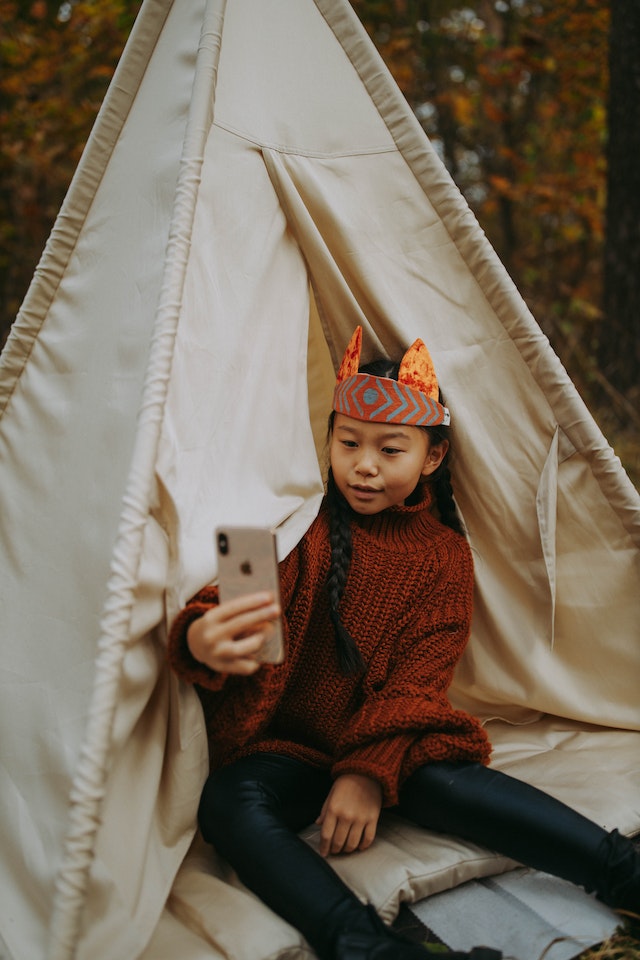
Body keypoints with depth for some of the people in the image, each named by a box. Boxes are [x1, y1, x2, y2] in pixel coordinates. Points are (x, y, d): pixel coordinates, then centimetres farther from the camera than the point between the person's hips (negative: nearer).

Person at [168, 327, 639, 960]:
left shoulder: (444, 555, 2)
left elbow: (417, 679, -2)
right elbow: (232, 597, -15)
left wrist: (369, 771, -18)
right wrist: (202, 639, -41)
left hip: (384, 744, 0)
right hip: (283, 746, 0)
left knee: (445, 779, -33)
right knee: (230, 803, -32)